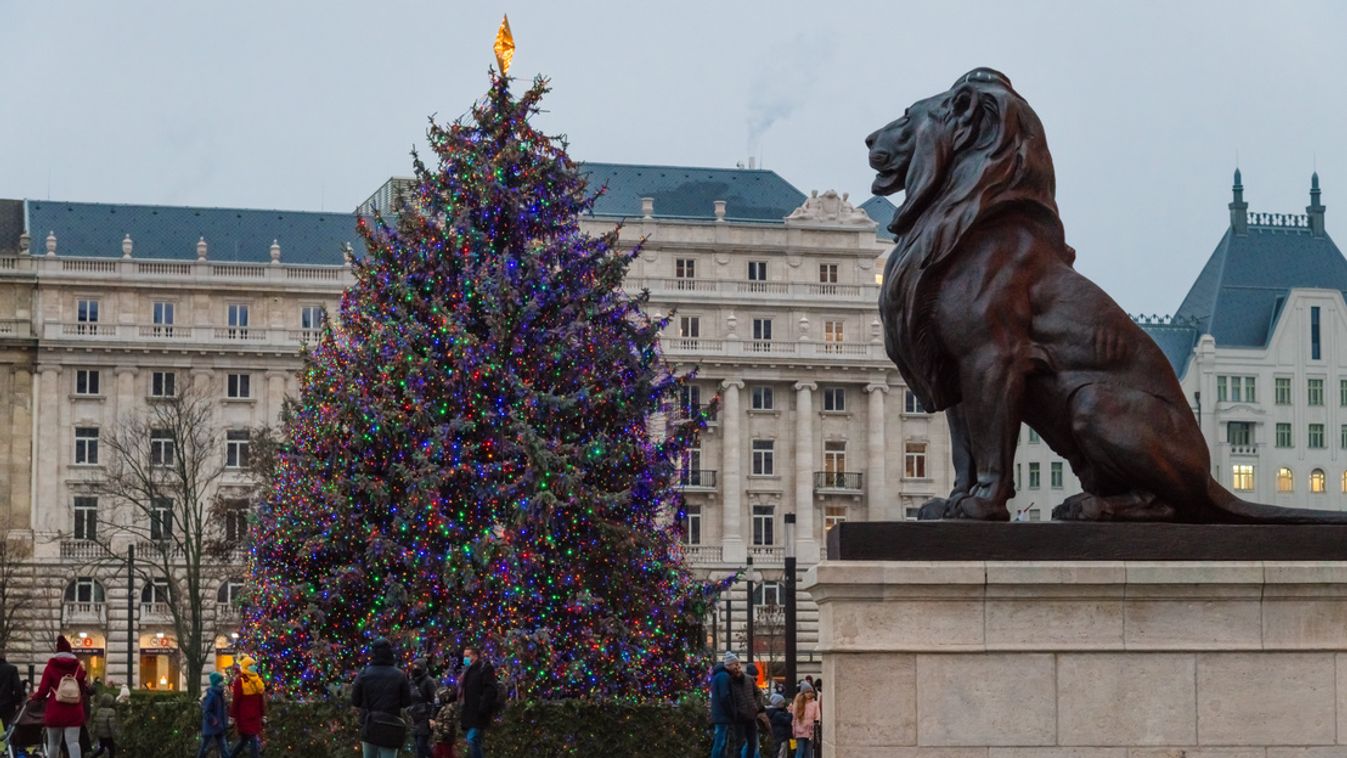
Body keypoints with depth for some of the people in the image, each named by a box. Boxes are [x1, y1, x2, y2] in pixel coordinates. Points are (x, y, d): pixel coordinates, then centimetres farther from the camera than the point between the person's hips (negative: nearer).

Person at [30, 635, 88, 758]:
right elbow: (83, 690, 12)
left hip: (55, 711, -1)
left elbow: (43, 691, -2)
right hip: (74, 711, 1)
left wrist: (34, 696, 20)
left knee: (53, 743, 10)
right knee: (73, 742, -6)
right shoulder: (78, 667, 6)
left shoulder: (51, 667, -1)